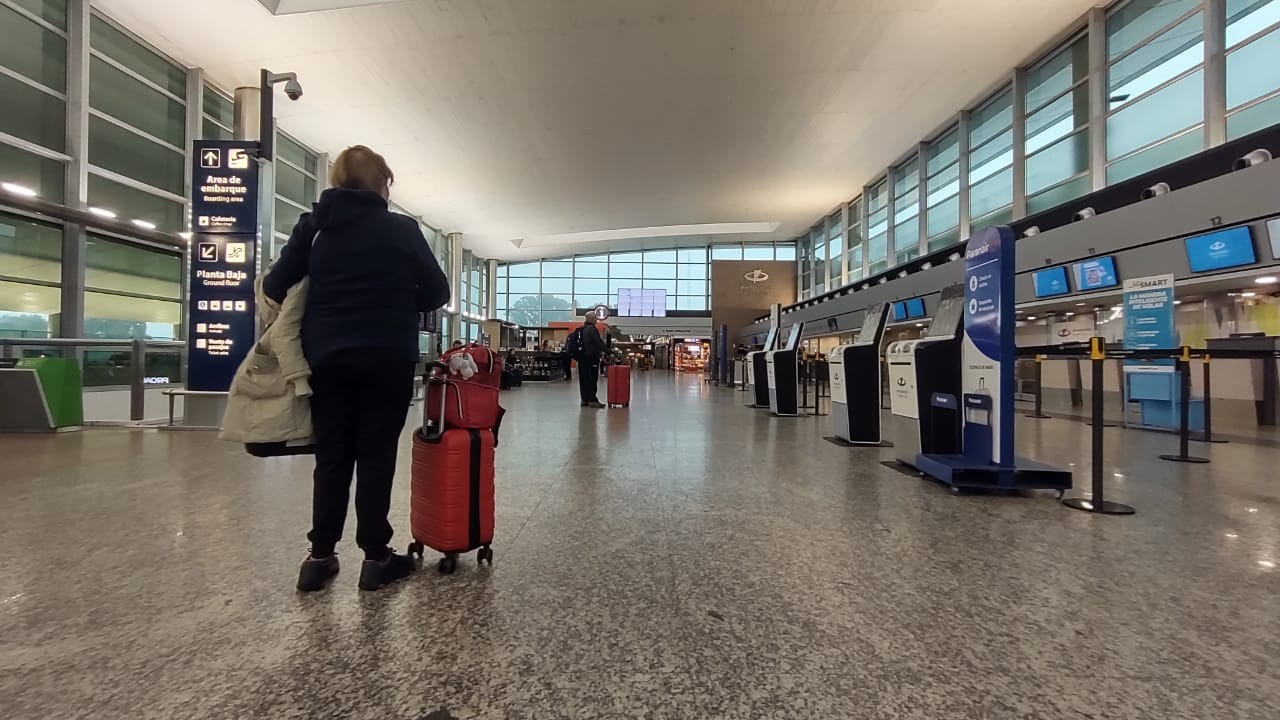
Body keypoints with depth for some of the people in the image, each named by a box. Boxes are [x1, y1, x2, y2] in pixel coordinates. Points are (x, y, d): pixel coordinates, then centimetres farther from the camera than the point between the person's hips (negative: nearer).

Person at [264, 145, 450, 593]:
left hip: (326, 353, 3)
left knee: (331, 455, 12)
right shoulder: (401, 229, -1)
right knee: (376, 455, 4)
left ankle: (320, 556, 17)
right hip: (387, 355, -3)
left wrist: (322, 310, 21)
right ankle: (376, 557, 11)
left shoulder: (314, 225, 7)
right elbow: (437, 293, 1)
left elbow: (275, 286, 5)